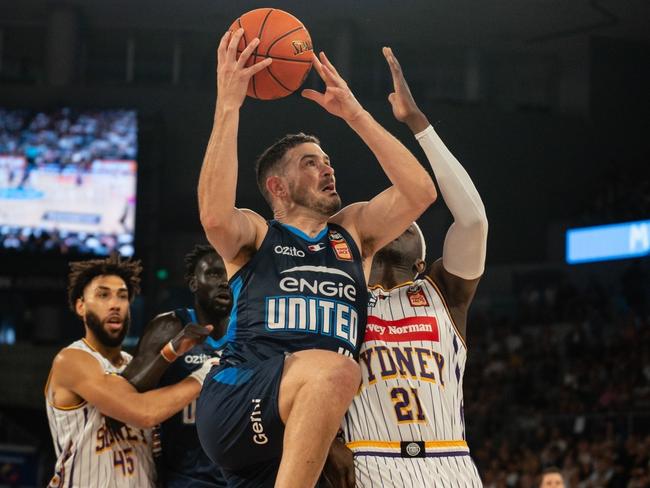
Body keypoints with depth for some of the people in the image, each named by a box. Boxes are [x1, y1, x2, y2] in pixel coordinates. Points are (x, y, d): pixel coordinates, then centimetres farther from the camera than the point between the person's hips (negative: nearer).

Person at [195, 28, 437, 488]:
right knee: (335, 369, -35)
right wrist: (228, 105, -13)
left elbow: (421, 191, 8)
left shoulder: (353, 230, 23)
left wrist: (353, 111, 7)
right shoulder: (254, 234, 11)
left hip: (295, 430, 5)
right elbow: (215, 217, -14)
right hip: (233, 403, -5)